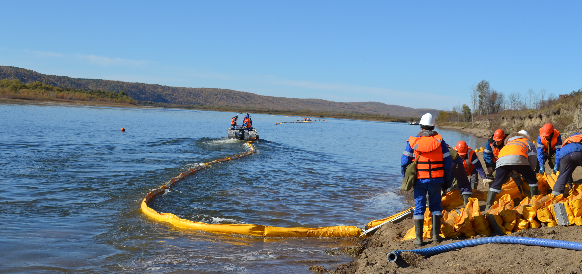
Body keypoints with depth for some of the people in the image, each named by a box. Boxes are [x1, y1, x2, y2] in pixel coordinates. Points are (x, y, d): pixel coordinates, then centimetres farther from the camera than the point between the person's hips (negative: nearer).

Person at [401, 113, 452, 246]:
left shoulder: (413, 141, -3)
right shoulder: (439, 141, 0)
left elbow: (404, 162, -3)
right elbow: (448, 162, 1)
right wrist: (446, 178, 13)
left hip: (419, 180, -1)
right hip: (436, 180, 1)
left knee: (419, 208, 4)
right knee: (435, 206, 15)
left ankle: (419, 238, 3)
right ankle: (436, 235, 12)